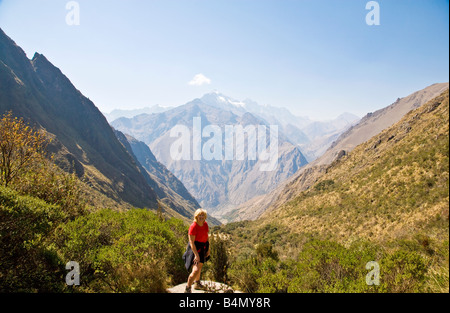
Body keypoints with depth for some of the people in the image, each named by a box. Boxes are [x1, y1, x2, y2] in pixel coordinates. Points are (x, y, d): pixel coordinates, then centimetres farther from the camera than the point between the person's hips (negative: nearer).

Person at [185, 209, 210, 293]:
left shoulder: (205, 224, -1)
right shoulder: (193, 226, -24)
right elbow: (191, 242, -24)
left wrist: (208, 249, 11)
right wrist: (196, 255, -26)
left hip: (203, 247, 8)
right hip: (195, 248, -8)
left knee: (200, 265, 26)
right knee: (196, 270, -15)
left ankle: (197, 283, 48)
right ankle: (188, 288, 1)